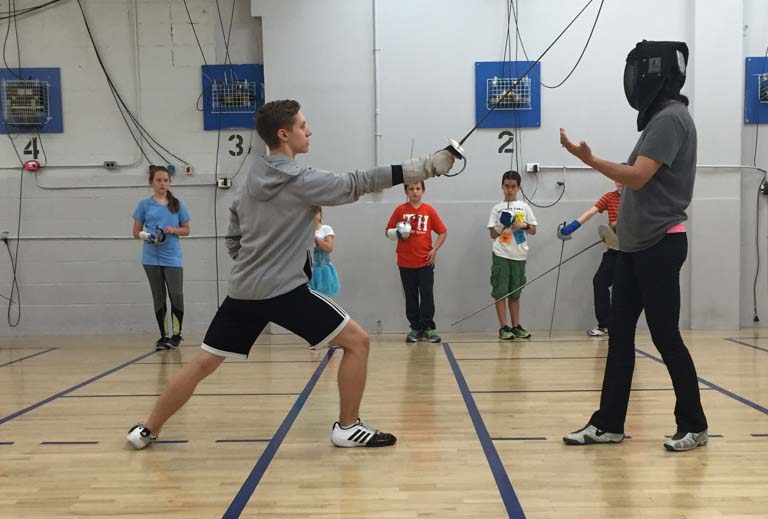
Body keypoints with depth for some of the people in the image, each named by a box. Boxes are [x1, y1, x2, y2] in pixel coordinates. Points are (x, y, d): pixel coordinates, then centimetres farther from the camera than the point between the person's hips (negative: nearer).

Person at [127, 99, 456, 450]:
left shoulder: (252, 178, 12)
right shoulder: (300, 180, -9)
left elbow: (233, 238, 17)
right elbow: (357, 184, -9)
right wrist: (425, 166, -8)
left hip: (243, 290, 7)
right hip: (284, 290, -7)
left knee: (203, 363, 17)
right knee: (357, 342, 2)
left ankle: (147, 431, 24)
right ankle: (347, 428, 6)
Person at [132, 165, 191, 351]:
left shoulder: (177, 204, 8)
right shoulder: (144, 205, 6)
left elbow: (186, 230, 11)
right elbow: (136, 232, 6)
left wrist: (174, 230, -10)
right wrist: (147, 236, -15)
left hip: (172, 257, 0)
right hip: (152, 258, 0)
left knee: (176, 295, -11)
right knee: (159, 297, 7)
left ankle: (176, 334, 6)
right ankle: (164, 336, 16)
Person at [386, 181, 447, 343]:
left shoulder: (429, 210, 2)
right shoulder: (400, 210, 2)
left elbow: (443, 232, 5)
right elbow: (388, 231, 5)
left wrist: (434, 250, -5)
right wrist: (398, 233, -16)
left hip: (425, 261, -1)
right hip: (405, 262, 1)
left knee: (427, 295, -2)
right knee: (411, 297, 8)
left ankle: (428, 328, 6)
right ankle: (415, 328, 17)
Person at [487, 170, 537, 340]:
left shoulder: (524, 207, 7)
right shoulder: (497, 208, 4)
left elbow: (533, 231, 9)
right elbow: (493, 234, 3)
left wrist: (524, 225, -10)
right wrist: (502, 226, -15)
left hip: (519, 255, 2)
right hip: (501, 255, -2)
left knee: (515, 292, 10)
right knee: (500, 291, -4)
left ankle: (516, 326, 16)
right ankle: (503, 327, 1)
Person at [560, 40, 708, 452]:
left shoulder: (671, 118, -12)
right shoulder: (659, 118, 17)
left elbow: (637, 177, -22)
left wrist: (588, 158, -27)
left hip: (660, 245, -9)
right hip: (636, 245, 9)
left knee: (666, 338, -2)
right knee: (619, 334, 7)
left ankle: (694, 427, 12)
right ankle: (608, 424, 13)